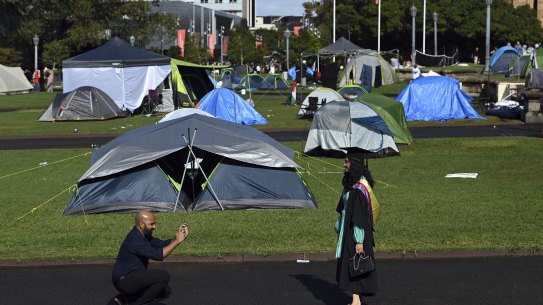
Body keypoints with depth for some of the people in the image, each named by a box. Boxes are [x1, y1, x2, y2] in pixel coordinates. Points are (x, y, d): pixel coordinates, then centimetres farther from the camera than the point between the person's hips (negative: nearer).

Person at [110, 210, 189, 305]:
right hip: (124, 279, -11)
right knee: (163, 276, -21)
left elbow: (161, 244, 8)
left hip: (132, 277, 11)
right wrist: (177, 241, -21)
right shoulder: (134, 239, -22)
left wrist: (178, 237, -8)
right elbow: (157, 255, -27)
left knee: (165, 291, 13)